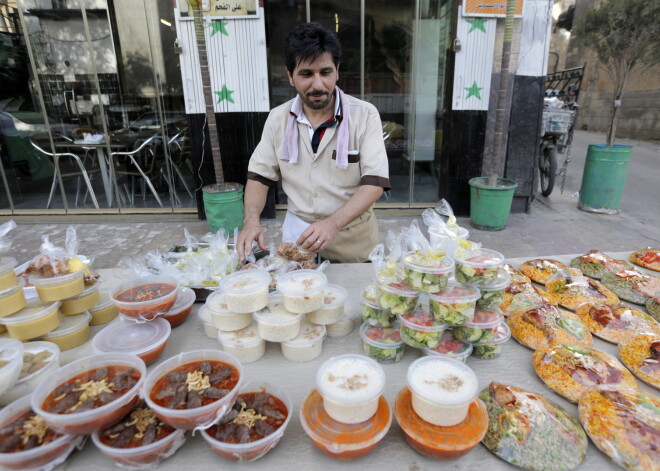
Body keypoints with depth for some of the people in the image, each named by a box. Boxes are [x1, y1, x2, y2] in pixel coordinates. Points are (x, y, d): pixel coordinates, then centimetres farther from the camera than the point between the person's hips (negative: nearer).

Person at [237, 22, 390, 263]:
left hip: (354, 237, -1)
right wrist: (251, 221, -16)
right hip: (296, 232, 2)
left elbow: (374, 182, -18)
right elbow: (259, 176, 3)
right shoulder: (277, 118, -2)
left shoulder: (365, 115, -12)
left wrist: (333, 223, -33)